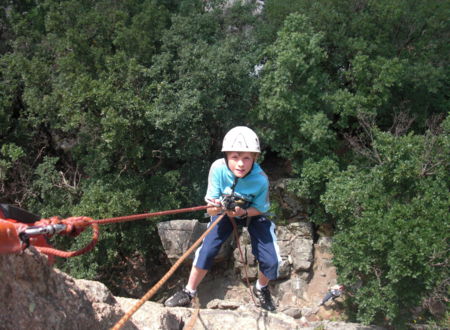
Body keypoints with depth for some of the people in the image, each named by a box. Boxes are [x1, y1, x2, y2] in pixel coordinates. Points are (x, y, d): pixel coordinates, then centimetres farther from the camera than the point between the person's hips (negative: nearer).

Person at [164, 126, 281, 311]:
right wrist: (214, 208, -44)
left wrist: (243, 212, -34)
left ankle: (261, 289, 25)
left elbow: (260, 208, -15)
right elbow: (211, 203, -20)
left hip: (253, 214, 0)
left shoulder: (260, 180, -32)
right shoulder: (218, 168, -30)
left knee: (270, 261, -10)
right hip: (226, 211, 1)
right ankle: (189, 292, 8)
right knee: (207, 250, -15)